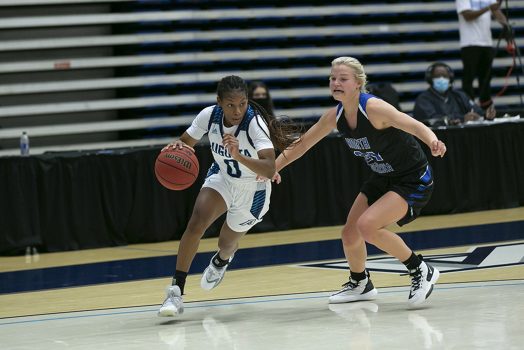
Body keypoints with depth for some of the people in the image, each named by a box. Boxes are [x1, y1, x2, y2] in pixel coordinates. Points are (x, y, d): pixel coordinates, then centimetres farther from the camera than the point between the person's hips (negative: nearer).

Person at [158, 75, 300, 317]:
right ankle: (176, 292, -21)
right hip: (221, 178, 2)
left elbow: (270, 170, -44)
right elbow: (185, 142, -6)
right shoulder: (209, 116, -21)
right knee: (196, 222, -26)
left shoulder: (255, 123, -34)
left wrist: (239, 156, -61)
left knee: (226, 244, 17)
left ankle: (221, 260, 58)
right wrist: (176, 147, -31)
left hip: (252, 191, -2)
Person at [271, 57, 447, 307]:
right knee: (350, 234, 11)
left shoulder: (373, 108, -27)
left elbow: (413, 125, -43)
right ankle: (360, 285, 39)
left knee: (367, 225, -24)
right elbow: (303, 143, 11)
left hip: (413, 181, -8)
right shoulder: (335, 116, -5)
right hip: (383, 180, 8)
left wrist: (432, 142, -62)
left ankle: (421, 272, -8)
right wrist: (274, 167, 12)